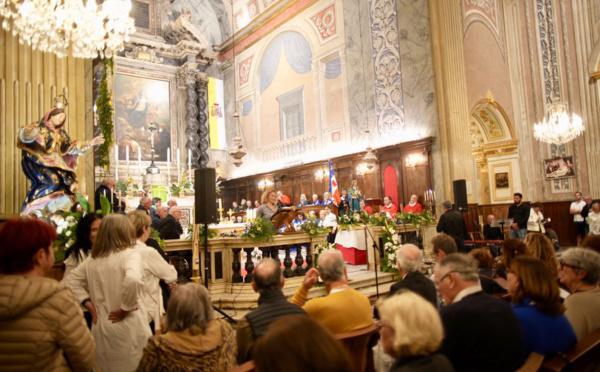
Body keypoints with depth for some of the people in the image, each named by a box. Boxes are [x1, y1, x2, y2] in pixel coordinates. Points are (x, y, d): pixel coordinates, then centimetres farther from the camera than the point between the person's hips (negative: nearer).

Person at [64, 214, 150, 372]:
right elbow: (133, 280, -31)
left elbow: (69, 281, 12)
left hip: (101, 328, 6)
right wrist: (125, 308, -17)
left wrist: (88, 302, 5)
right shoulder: (130, 254, -13)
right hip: (128, 329, -6)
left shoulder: (92, 259, 6)